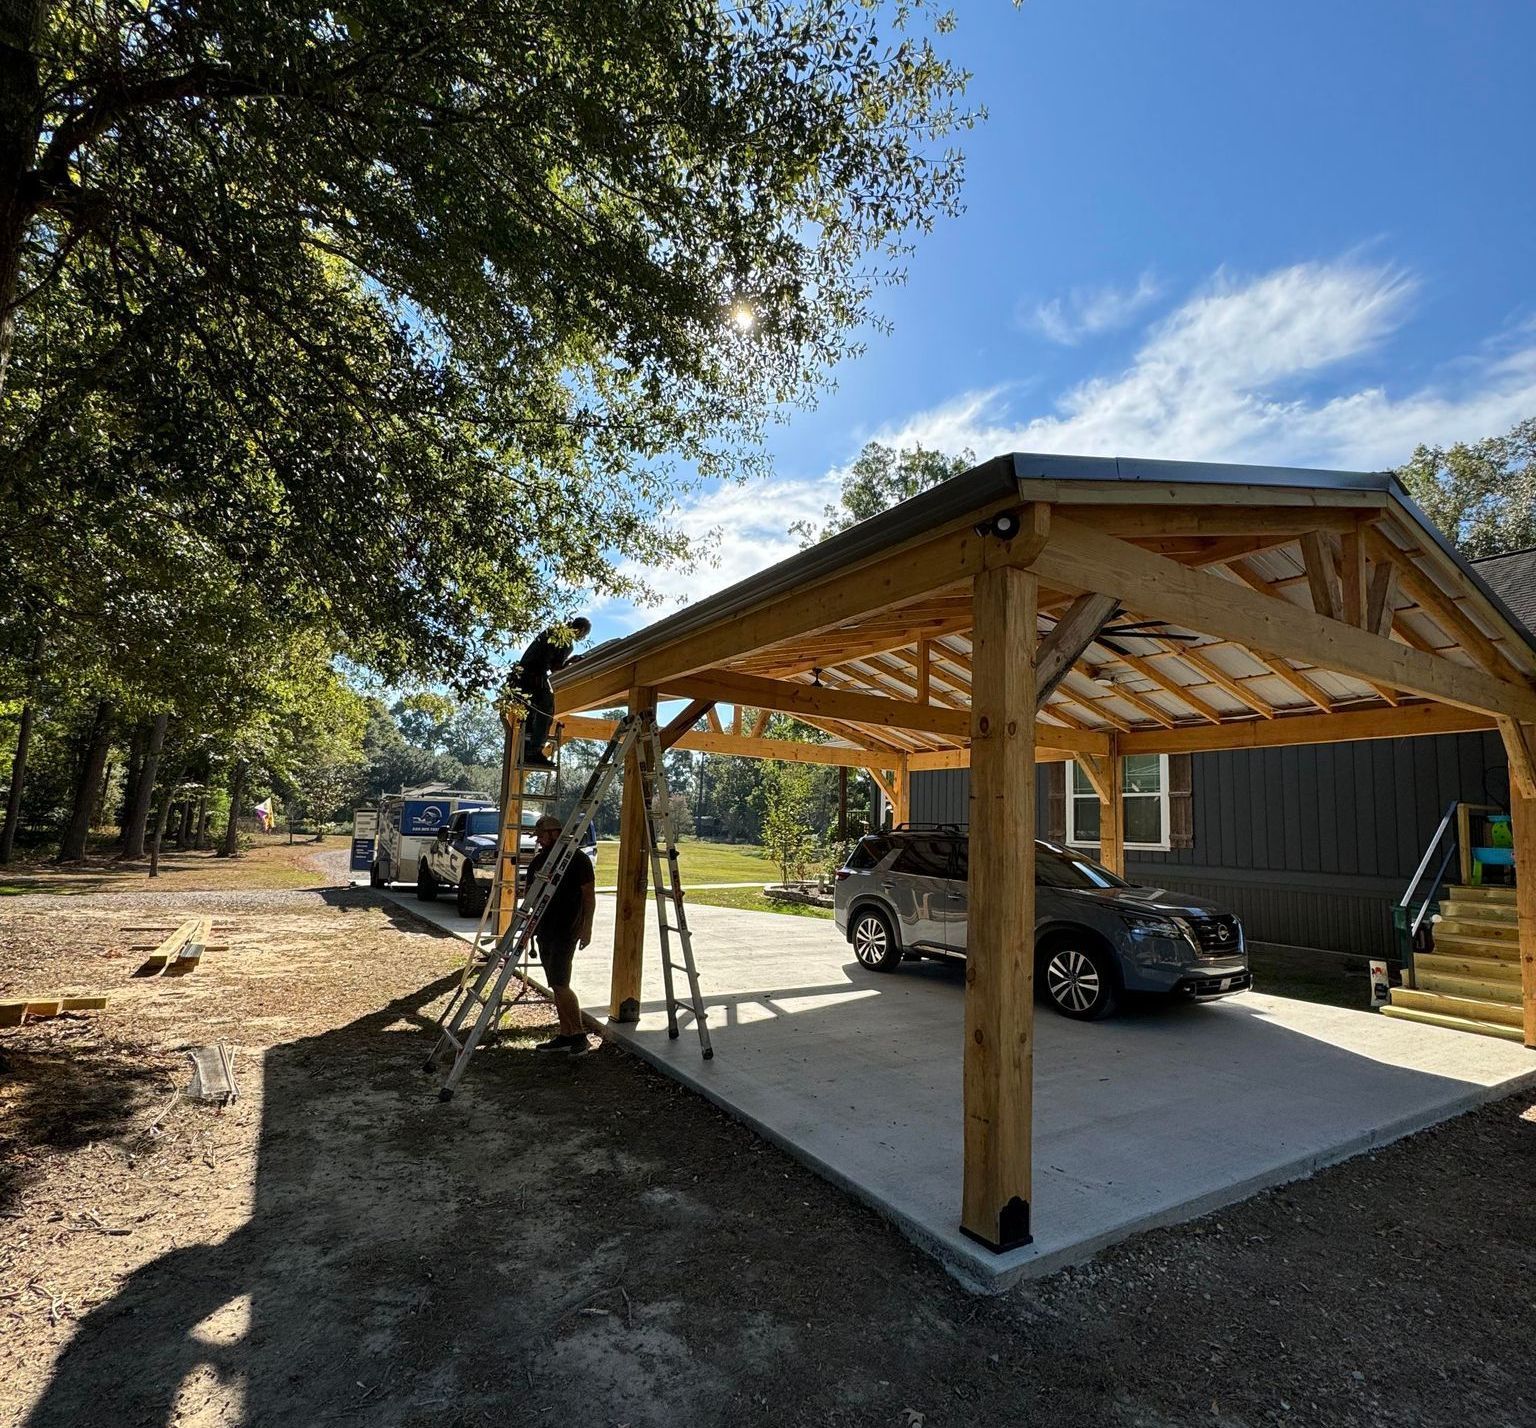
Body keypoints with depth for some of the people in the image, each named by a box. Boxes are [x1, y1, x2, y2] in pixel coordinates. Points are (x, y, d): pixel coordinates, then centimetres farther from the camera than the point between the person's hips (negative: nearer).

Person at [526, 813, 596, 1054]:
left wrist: (587, 927, -14)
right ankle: (565, 1035, 19)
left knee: (560, 984, -12)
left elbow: (589, 894, -10)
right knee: (555, 986, 11)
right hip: (544, 930, 8)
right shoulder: (537, 861, 11)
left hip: (566, 931, -8)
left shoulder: (577, 859, -10)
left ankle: (579, 1033, 0)